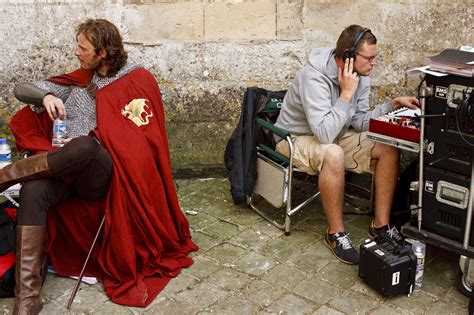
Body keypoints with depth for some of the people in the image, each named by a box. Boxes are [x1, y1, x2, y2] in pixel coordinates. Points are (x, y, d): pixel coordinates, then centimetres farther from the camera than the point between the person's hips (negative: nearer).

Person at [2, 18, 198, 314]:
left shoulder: (139, 79, 8)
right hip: (64, 167, 4)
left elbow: (140, 136, 3)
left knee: (84, 146, -39)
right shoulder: (77, 80, 19)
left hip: (101, 174, -4)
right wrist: (46, 96, -6)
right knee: (33, 190, -31)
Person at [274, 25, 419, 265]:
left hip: (336, 136, 8)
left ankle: (381, 225, -2)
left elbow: (359, 122, 1)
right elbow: (324, 134, -37)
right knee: (333, 154, -40)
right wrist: (346, 93, -33)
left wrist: (393, 104, -9)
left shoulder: (359, 75, -5)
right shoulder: (314, 78, -30)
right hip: (297, 138, -7)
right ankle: (336, 233, -21)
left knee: (389, 149, -10)